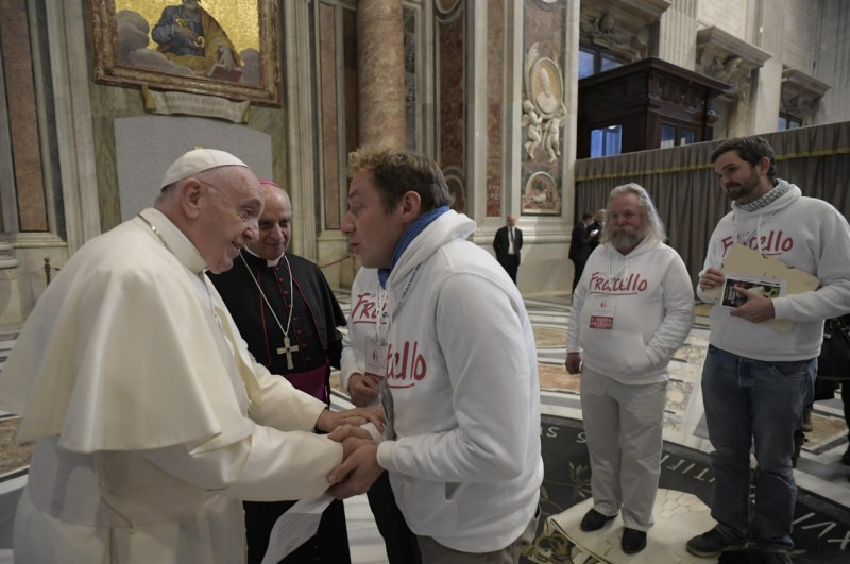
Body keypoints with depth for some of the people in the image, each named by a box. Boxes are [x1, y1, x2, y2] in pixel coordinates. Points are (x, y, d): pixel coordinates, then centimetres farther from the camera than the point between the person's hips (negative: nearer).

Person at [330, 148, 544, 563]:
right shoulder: (408, 278, 3)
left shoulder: (463, 281, -28)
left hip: (474, 529, -8)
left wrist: (383, 457, -19)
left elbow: (495, 451, -30)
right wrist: (372, 433, -6)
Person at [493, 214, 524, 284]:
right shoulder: (501, 230, -3)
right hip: (504, 258, -3)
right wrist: (499, 254, 6)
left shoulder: (519, 231, 6)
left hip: (514, 258, 3)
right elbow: (495, 244, 5)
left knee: (513, 278, 5)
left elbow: (520, 244, 20)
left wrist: (517, 252, 13)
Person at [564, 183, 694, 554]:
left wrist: (649, 356, -16)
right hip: (595, 372, 5)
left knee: (639, 454, 10)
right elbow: (579, 303, 14)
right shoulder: (598, 255, 9)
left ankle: (636, 521, 30)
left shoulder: (666, 259, -6)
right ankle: (604, 505, 39)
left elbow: (681, 315, -9)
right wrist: (573, 347, 10)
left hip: (642, 379, -4)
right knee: (601, 446, 19)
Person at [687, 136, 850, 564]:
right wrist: (707, 285, -10)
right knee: (727, 453, 17)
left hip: (783, 367, -4)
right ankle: (730, 529, 38)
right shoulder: (725, 224, 7)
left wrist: (775, 308, -24)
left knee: (773, 462, 14)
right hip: (722, 360, 5)